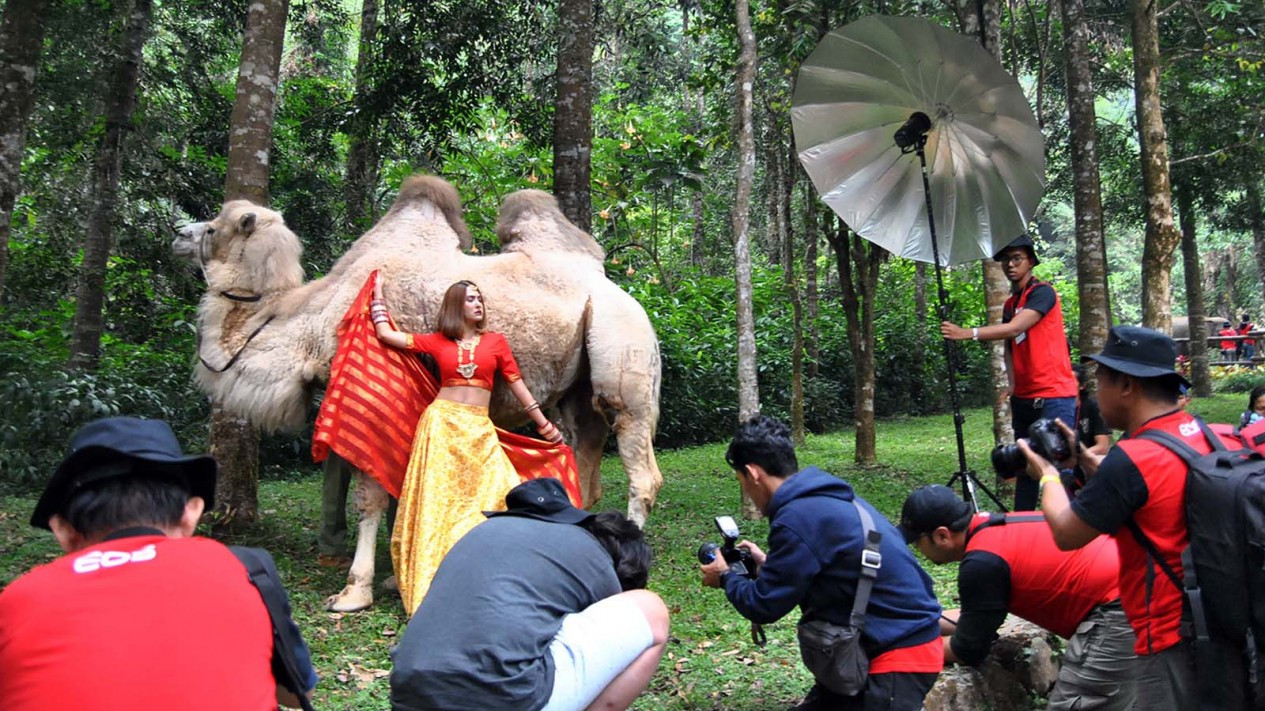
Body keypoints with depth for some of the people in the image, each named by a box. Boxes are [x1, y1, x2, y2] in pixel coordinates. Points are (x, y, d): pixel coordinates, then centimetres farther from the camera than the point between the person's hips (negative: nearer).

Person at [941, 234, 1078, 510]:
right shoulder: (1009, 304, 16)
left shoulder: (1042, 293, -7)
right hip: (1023, 398, 8)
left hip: (1054, 396, -8)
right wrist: (1013, 388, 4)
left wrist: (968, 333, -30)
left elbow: (1015, 329, -21)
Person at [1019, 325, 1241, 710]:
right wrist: (1087, 459, 17)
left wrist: (1047, 475, 5)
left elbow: (1066, 535, -12)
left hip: (1172, 636, -8)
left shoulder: (1131, 459, -23)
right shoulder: (1208, 438, 3)